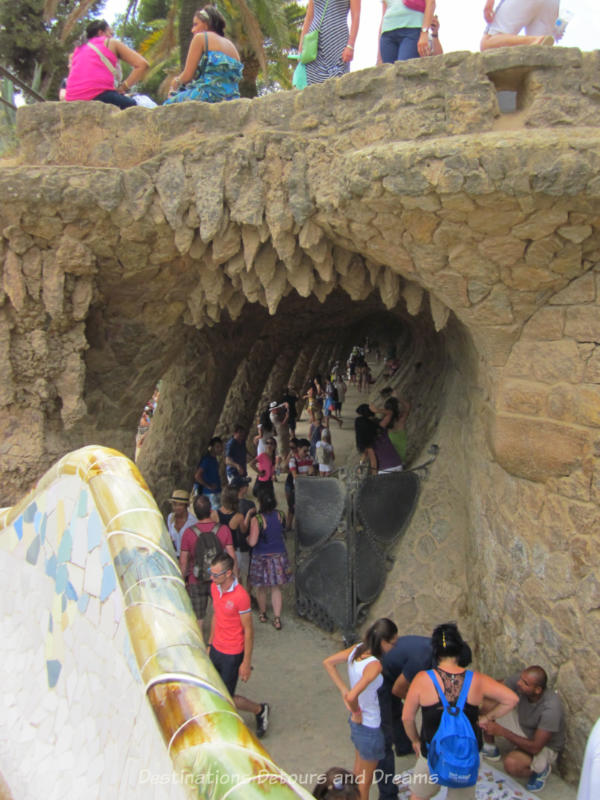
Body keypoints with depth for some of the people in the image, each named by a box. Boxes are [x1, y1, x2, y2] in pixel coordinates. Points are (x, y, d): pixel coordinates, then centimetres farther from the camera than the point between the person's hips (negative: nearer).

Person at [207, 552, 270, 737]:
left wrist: (246, 662, -14)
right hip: (216, 649, 7)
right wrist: (210, 644, 17)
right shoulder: (214, 587, -2)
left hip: (232, 655, -7)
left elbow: (248, 631, -18)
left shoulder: (241, 596, -25)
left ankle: (260, 710, 26)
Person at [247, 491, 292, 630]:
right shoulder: (279, 515, -7)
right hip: (279, 556, 3)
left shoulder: (257, 520, -22)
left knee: (261, 588, 18)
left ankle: (263, 614, 34)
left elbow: (252, 542, -24)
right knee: (276, 588, 12)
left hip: (262, 557, -3)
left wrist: (247, 537, -2)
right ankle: (277, 618, 9)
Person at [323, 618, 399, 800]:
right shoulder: (374, 665, -34)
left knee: (359, 769, 30)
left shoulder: (357, 649, -11)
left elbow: (328, 662, -1)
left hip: (357, 723, 8)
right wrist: (357, 713, -20)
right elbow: (352, 697, -41)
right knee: (366, 778, 17)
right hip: (370, 727, -8)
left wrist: (343, 689, -3)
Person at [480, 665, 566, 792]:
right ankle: (490, 749, 14)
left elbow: (535, 747, -34)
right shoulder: (520, 680, -23)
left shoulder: (551, 709, -37)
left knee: (511, 764, -34)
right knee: (486, 704, -11)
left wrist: (501, 731, -35)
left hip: (544, 746, -6)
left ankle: (541, 769, 1)